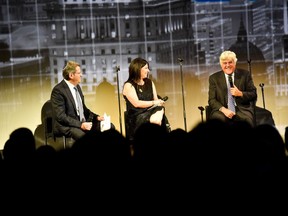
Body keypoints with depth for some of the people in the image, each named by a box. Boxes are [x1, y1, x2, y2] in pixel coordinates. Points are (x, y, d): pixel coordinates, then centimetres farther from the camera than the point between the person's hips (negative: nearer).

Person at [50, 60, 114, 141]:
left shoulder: (77, 87, 14)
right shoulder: (58, 90, -13)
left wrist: (96, 117, 7)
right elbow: (60, 116, -19)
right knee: (82, 136, -39)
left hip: (83, 122, 9)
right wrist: (80, 125, -24)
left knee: (110, 126, -5)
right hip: (67, 126, -9)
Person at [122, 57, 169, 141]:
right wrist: (154, 103, -9)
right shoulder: (128, 85, -1)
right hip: (137, 116, -5)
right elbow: (136, 103, -11)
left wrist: (159, 102, -9)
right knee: (155, 121, -35)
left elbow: (156, 99, 15)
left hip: (152, 111, 5)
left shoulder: (150, 83, 20)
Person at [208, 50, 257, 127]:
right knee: (218, 119, -35)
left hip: (242, 110, 0)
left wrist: (240, 94, -10)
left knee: (246, 120, -35)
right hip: (222, 110, 0)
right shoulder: (214, 78, 11)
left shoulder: (245, 74, 11)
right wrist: (223, 109, -15)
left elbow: (254, 95, 10)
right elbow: (212, 100, 4)